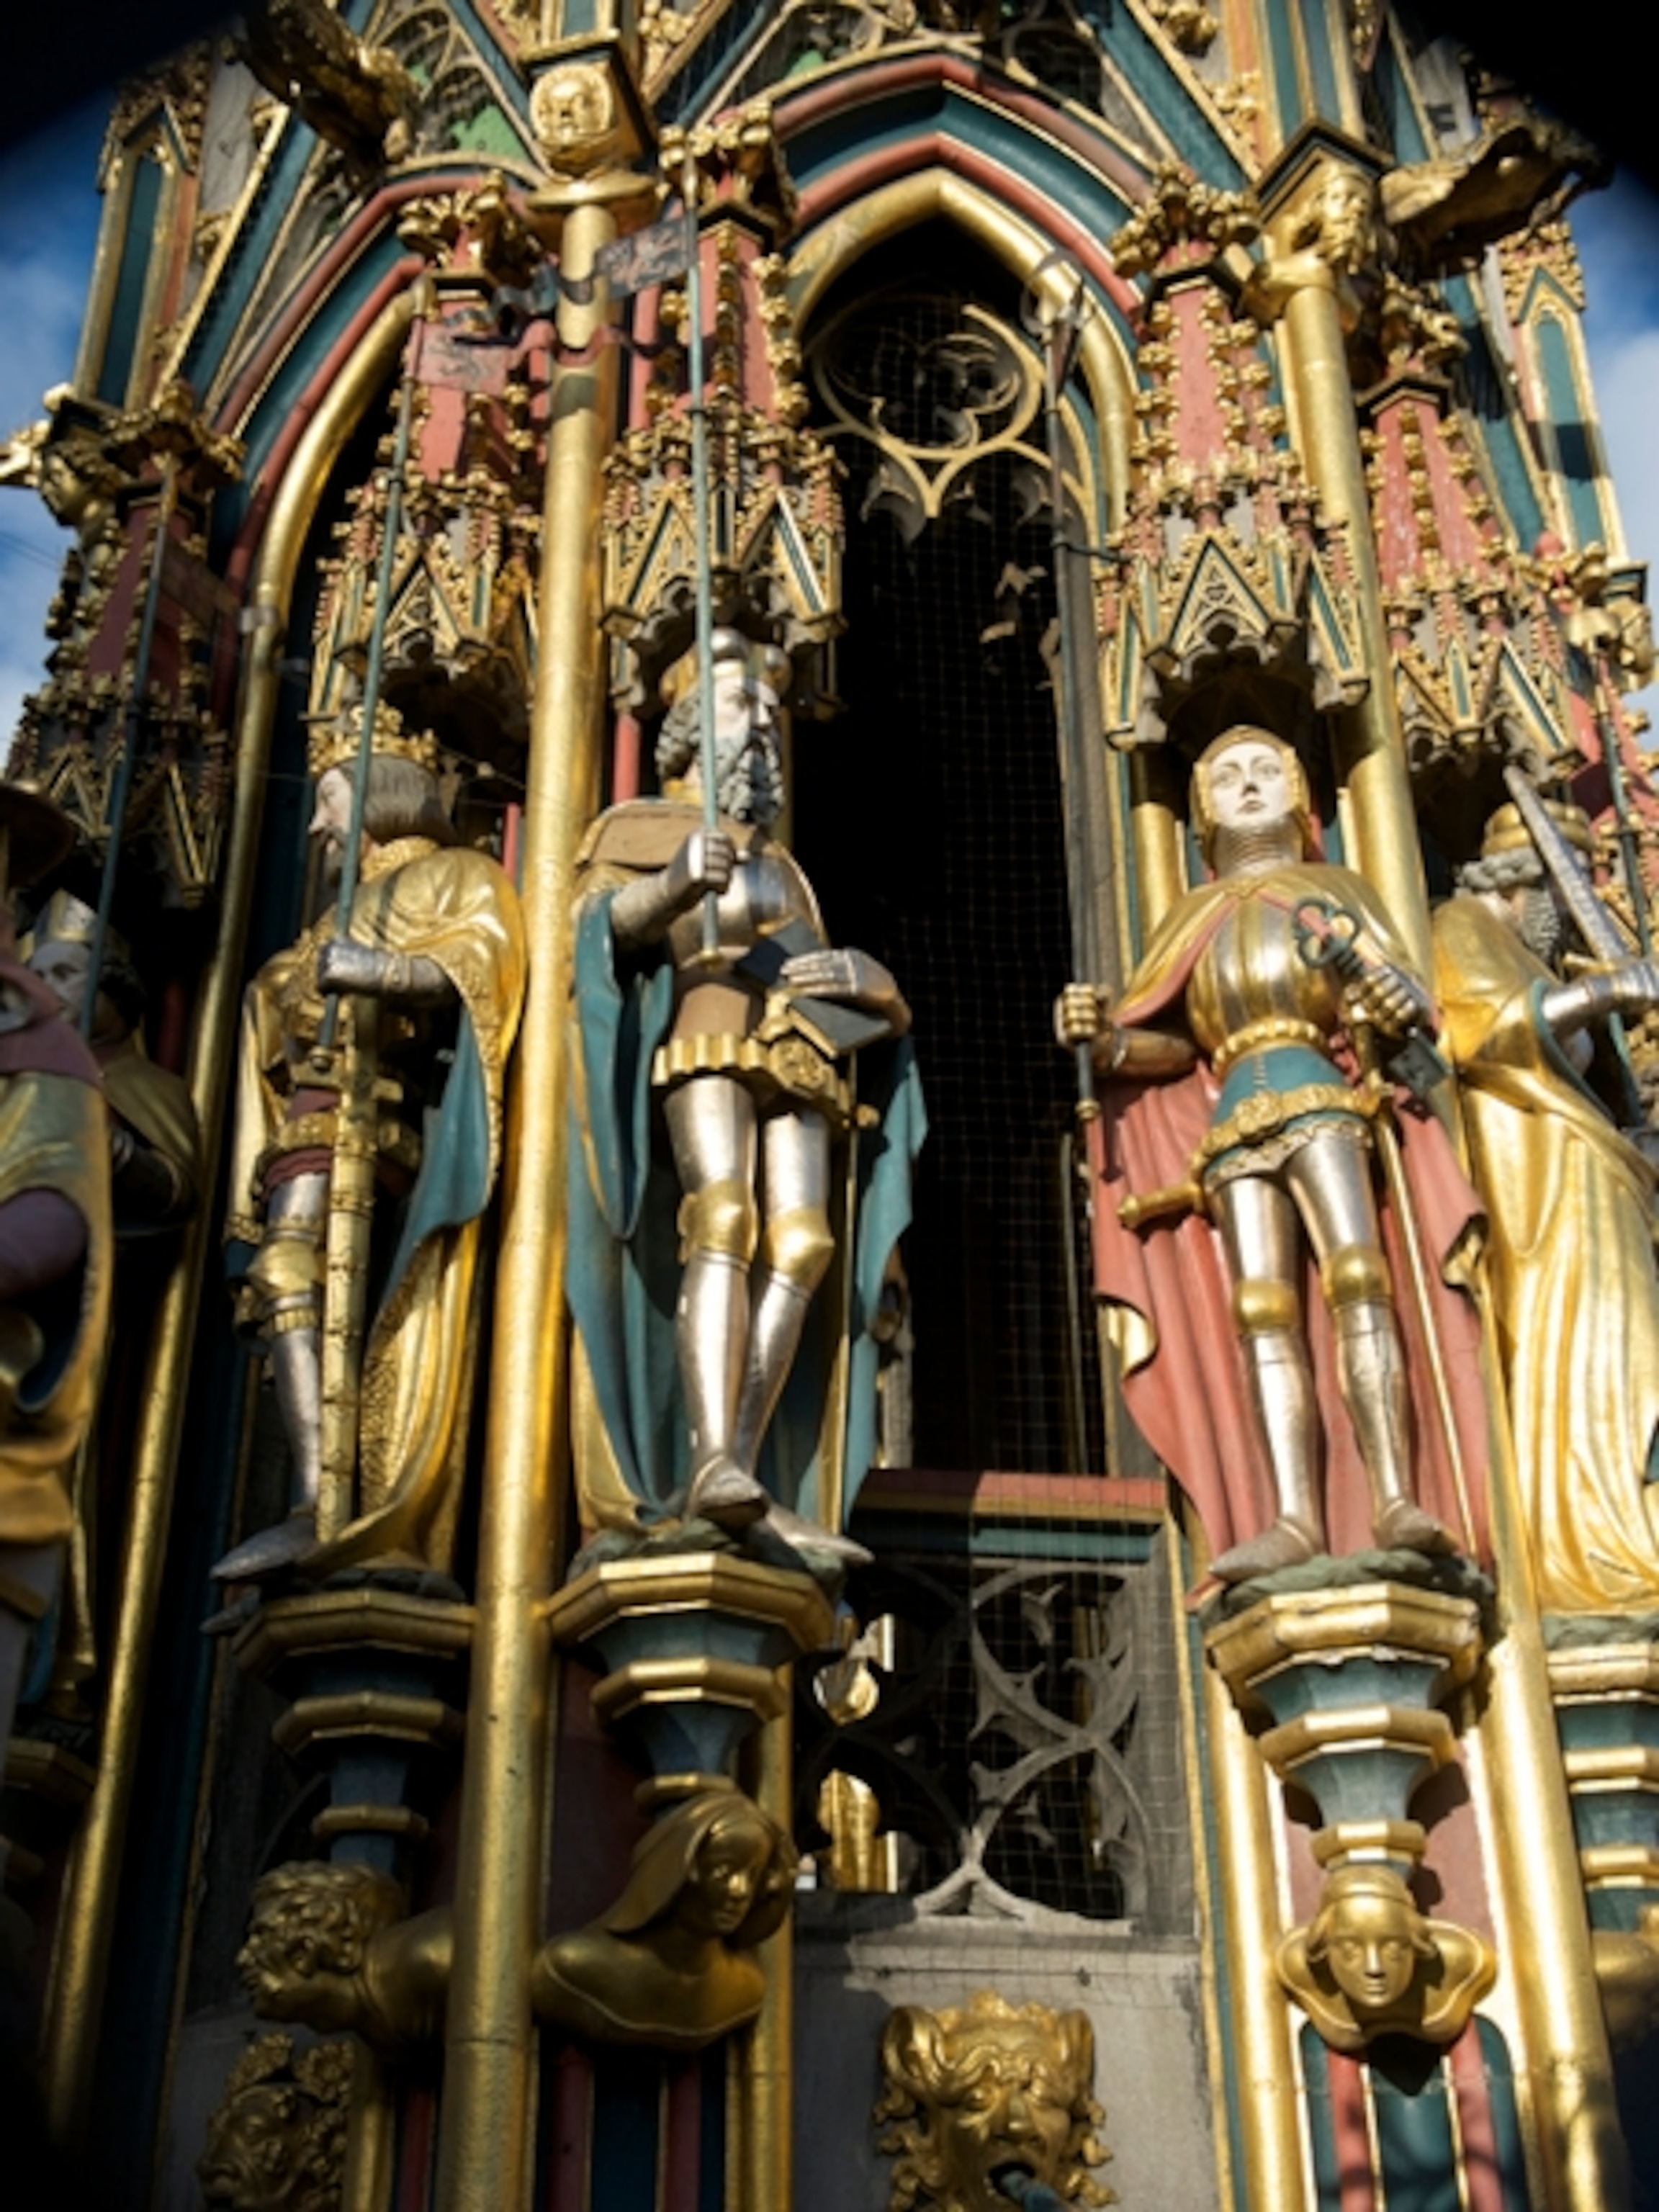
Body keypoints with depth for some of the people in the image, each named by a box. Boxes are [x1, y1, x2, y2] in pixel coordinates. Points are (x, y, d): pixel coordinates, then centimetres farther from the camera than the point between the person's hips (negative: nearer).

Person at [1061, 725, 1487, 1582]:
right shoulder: (1191, 918, 27)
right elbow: (1173, 1042, 16)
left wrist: (1357, 961, -14)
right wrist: (1102, 1037, -5)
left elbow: (1411, 1007, 8)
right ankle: (1293, 1518, -27)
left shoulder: (1333, 887, 21)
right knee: (1261, 1310, -14)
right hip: (1234, 1116, 2)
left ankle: (1397, 1502, -30)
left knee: (1356, 1277, -21)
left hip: (1316, 1091, -2)